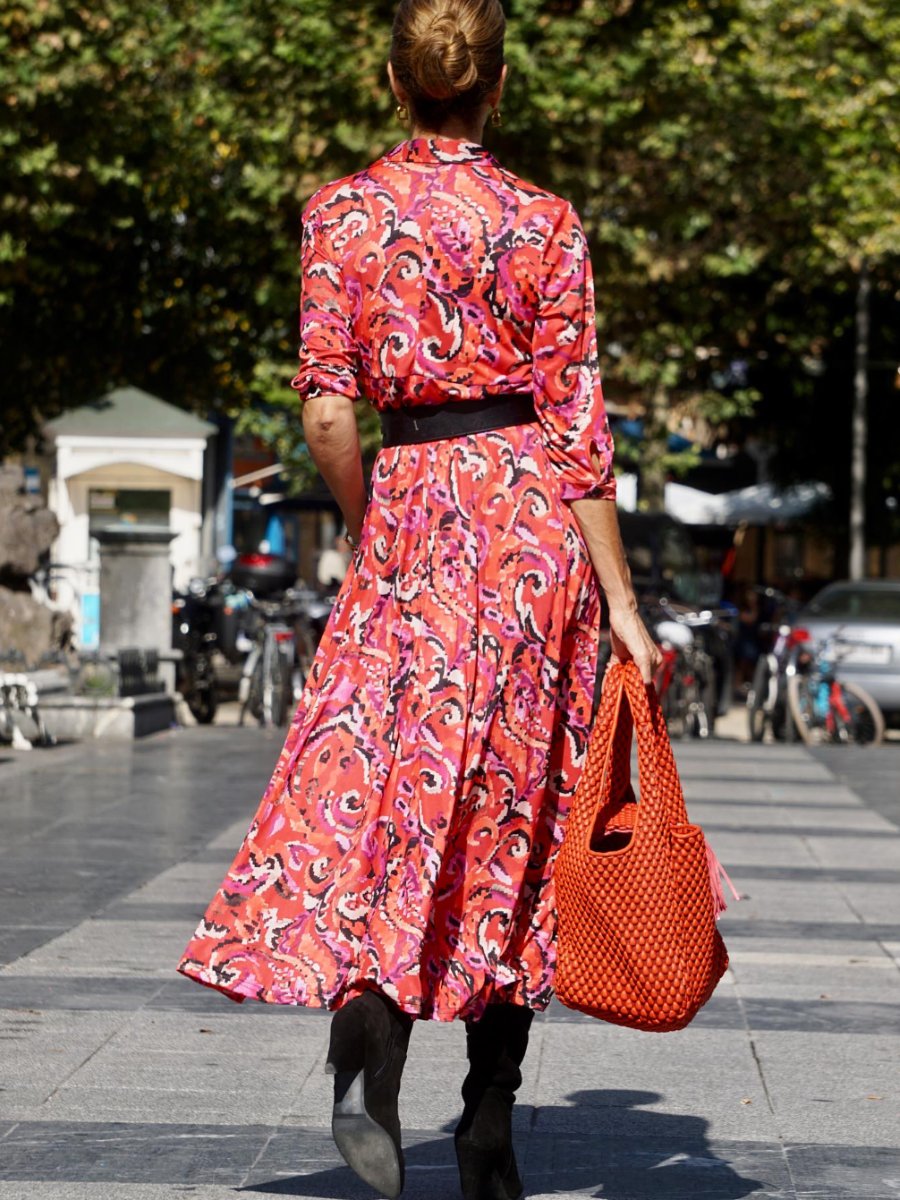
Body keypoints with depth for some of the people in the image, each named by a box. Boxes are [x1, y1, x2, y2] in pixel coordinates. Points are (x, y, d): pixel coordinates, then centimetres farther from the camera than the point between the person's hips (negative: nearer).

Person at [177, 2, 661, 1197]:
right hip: (534, 515, 0)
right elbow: (576, 426, -2)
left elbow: (326, 410, -6)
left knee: (398, 781, 4)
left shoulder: (341, 211, 1)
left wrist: (367, 532, 10)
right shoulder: (544, 222, 1)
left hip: (411, 504, 0)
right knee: (516, 817, 7)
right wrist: (620, 601, 0)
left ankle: (371, 1015, -27)